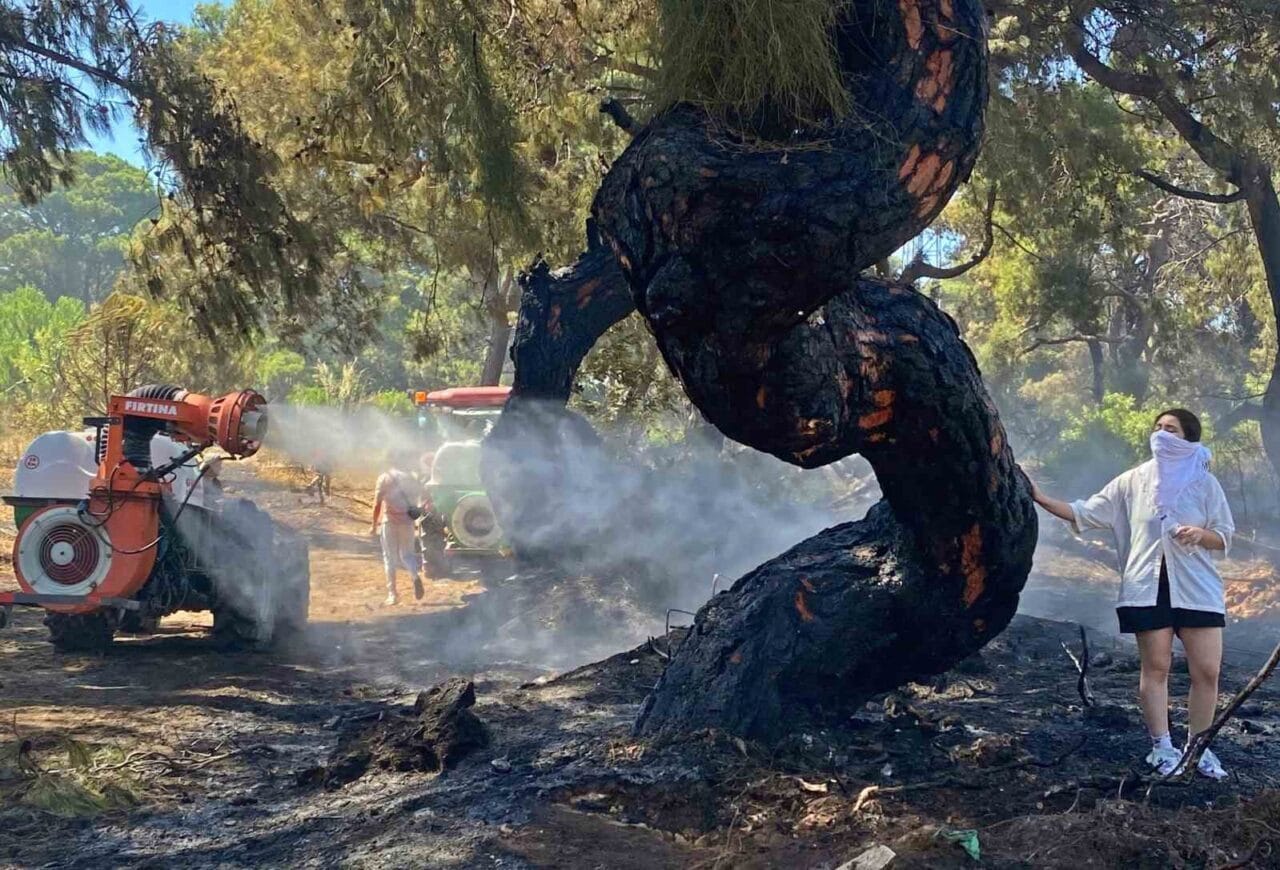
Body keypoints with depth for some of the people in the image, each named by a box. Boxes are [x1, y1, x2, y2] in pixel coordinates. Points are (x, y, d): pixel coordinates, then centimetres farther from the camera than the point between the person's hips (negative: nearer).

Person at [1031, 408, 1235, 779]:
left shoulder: (1205, 483, 4)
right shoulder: (1134, 481, 5)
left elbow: (1225, 538, 6)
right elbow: (1086, 513, 4)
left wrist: (1201, 534, -16)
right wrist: (1041, 499, -4)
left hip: (1198, 589, 0)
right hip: (1148, 588, 0)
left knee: (1207, 671, -1)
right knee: (1155, 668, 1)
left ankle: (1199, 748, 14)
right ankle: (1162, 748, 9)